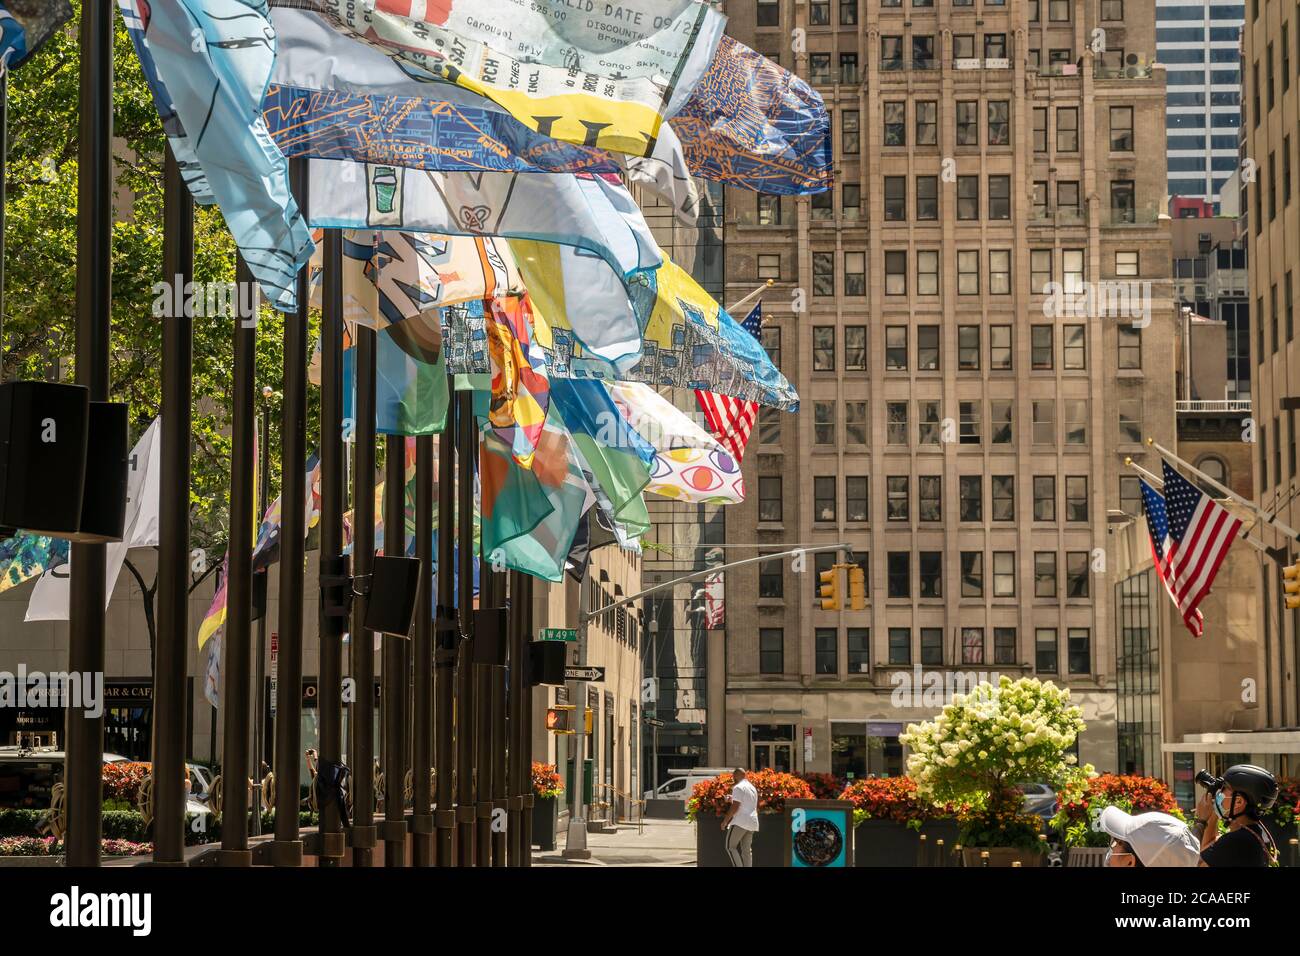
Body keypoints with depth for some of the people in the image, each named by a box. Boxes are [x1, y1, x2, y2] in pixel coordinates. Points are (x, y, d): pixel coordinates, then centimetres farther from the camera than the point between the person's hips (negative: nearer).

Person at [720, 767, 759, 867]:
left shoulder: (738, 788, -10)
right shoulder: (752, 788, 19)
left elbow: (735, 807, -16)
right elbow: (756, 807, 23)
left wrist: (725, 820, -11)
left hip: (740, 822, -9)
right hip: (752, 822, 9)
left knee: (730, 846, -4)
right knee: (747, 850, 6)